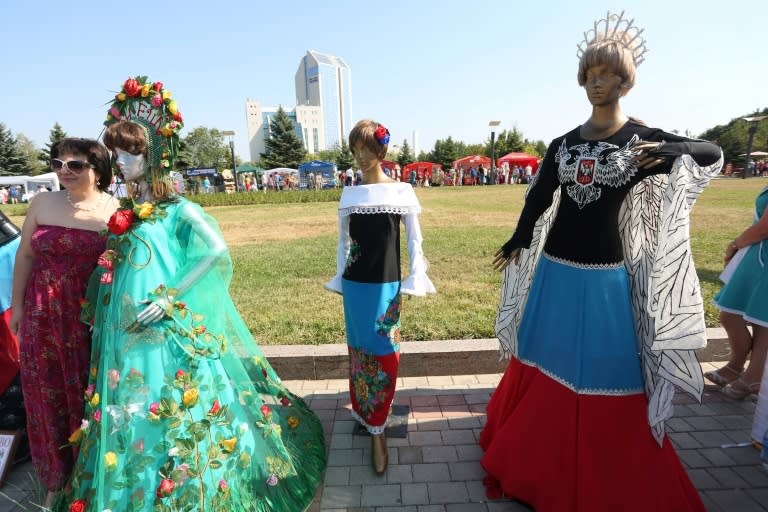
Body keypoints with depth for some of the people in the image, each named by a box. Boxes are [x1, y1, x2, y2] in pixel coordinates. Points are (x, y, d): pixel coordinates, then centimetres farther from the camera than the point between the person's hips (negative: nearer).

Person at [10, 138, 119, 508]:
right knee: (49, 395, 13)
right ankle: (57, 478, 34)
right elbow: (25, 256, 10)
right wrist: (17, 306, 8)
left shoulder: (115, 211, -6)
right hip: (44, 315, 4)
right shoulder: (43, 204, 5)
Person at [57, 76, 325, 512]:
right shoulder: (127, 213, 11)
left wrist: (172, 297, -22)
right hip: (127, 334, 7)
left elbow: (218, 253, -21)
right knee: (131, 417, 17)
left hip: (171, 333, -7)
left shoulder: (177, 209, -10)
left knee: (175, 416, 4)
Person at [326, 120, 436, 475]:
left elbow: (414, 239, 1)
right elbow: (343, 241, 10)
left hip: (386, 284, -2)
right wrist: (340, 281, 11)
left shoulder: (401, 191, -3)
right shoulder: (349, 194, 4)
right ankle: (364, 413, 32)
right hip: (354, 283, 3)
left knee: (384, 353, 1)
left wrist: (415, 279, -3)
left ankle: (376, 428, 15)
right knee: (359, 350, 13)